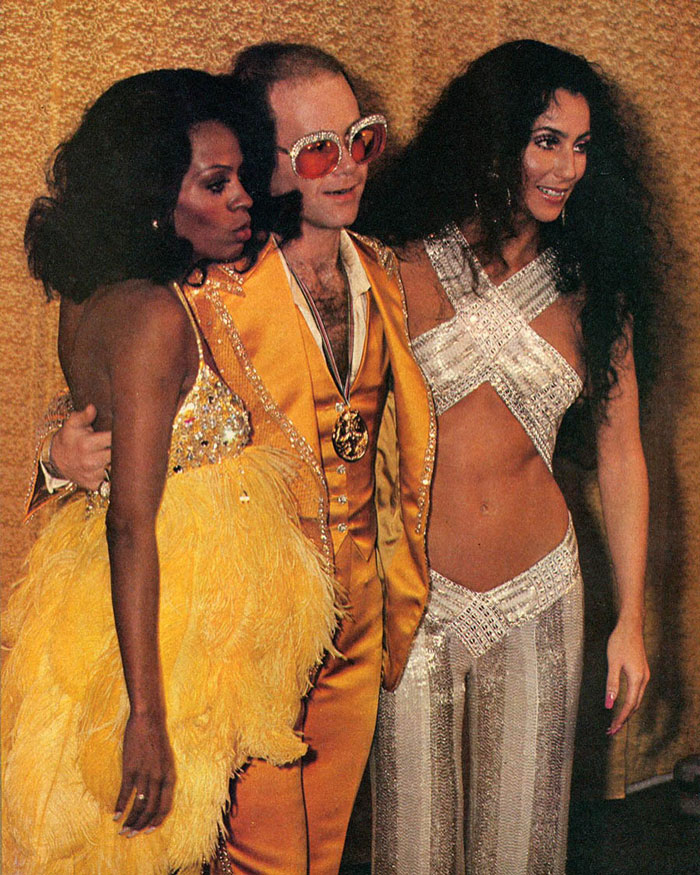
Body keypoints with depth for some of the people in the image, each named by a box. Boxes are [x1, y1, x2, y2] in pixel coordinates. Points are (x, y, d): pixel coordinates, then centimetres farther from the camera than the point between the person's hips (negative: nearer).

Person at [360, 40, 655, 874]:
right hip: (412, 593, -2)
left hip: (538, 594, 2)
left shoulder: (591, 286, 2)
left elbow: (620, 452, 5)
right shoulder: (403, 265, -5)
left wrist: (630, 619, 4)